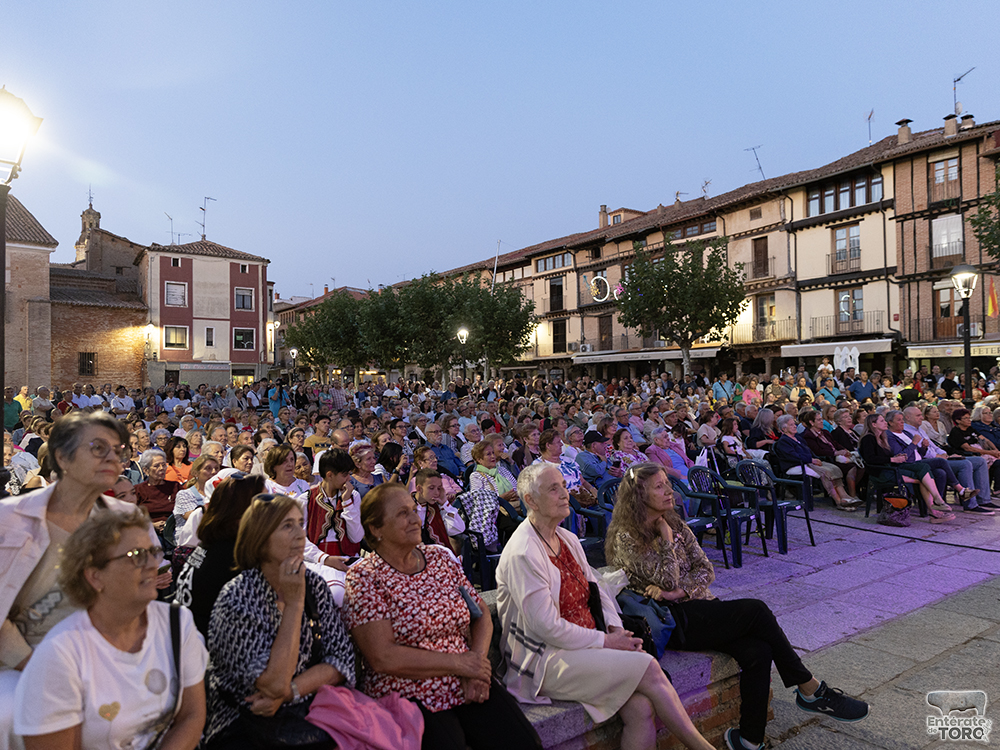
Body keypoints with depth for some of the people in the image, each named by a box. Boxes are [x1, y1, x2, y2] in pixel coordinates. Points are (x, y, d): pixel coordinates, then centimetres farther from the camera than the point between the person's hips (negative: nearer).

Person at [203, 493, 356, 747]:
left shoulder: (314, 585, 0)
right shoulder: (237, 598, -16)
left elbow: (342, 659, -1)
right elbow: (275, 684, -21)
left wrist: (287, 692, -15)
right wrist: (294, 602, -20)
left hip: (309, 714, 4)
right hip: (243, 727, -3)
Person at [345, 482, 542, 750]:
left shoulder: (440, 557, 10)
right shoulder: (363, 578, -6)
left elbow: (481, 614, 12)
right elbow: (382, 658, -15)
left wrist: (477, 665, -6)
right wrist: (459, 663, -12)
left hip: (469, 687, 4)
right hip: (409, 697, -4)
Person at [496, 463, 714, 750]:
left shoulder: (568, 539, 12)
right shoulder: (522, 553, -16)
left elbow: (595, 590, 18)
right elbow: (547, 627, -18)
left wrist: (617, 629, 0)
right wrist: (605, 641, -13)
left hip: (586, 647, 7)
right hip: (546, 660, -7)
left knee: (641, 707, -18)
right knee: (648, 667, -18)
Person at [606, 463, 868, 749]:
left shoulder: (676, 526, 13)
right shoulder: (626, 539, -9)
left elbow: (706, 570, 5)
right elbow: (667, 580, -15)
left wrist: (679, 591, -12)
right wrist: (666, 539, -8)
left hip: (696, 606, 7)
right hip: (669, 622, -7)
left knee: (758, 651, -19)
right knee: (757, 610, -18)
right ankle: (810, 690, -2)